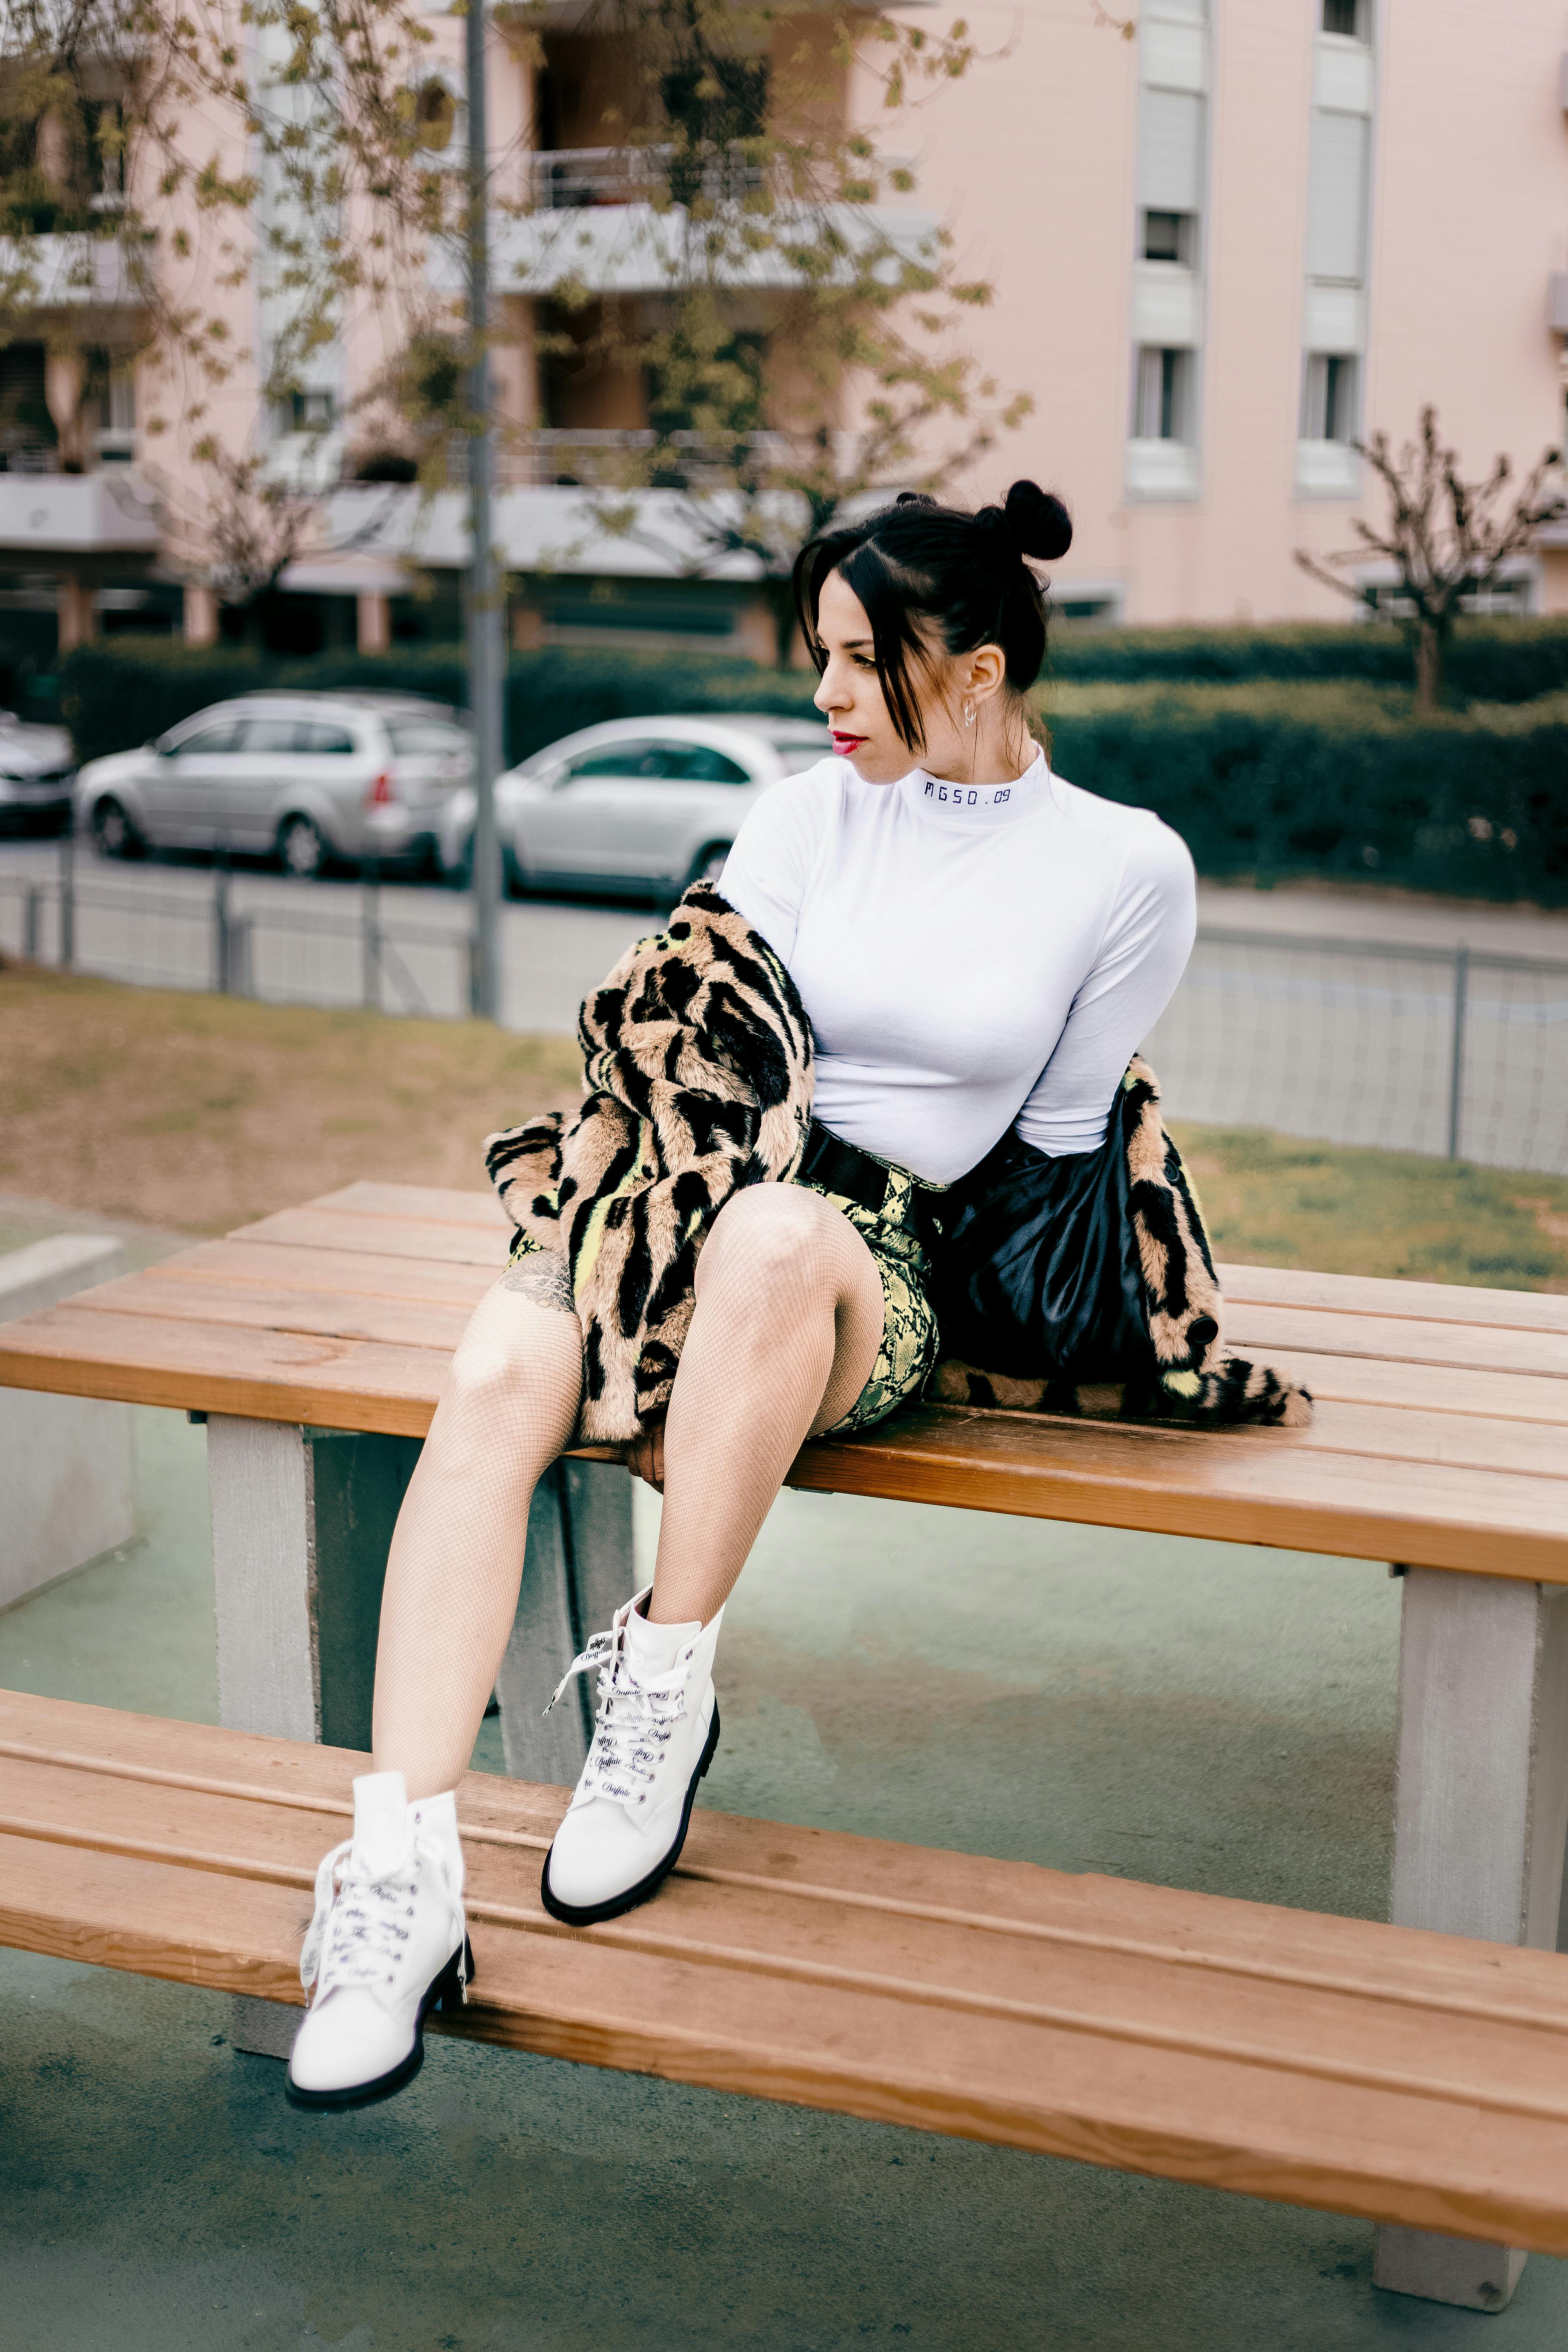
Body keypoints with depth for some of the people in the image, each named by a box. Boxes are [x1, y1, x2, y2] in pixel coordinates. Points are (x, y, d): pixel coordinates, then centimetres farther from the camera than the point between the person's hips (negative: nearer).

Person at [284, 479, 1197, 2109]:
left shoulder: (1127, 869, 3)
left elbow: (1057, 1142, 6)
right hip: (698, 1197, 3)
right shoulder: (810, 815, 10)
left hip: (892, 1266, -3)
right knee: (495, 1383, -31)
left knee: (773, 1239, -41)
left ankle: (664, 1692, -24)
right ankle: (403, 1872, -33)